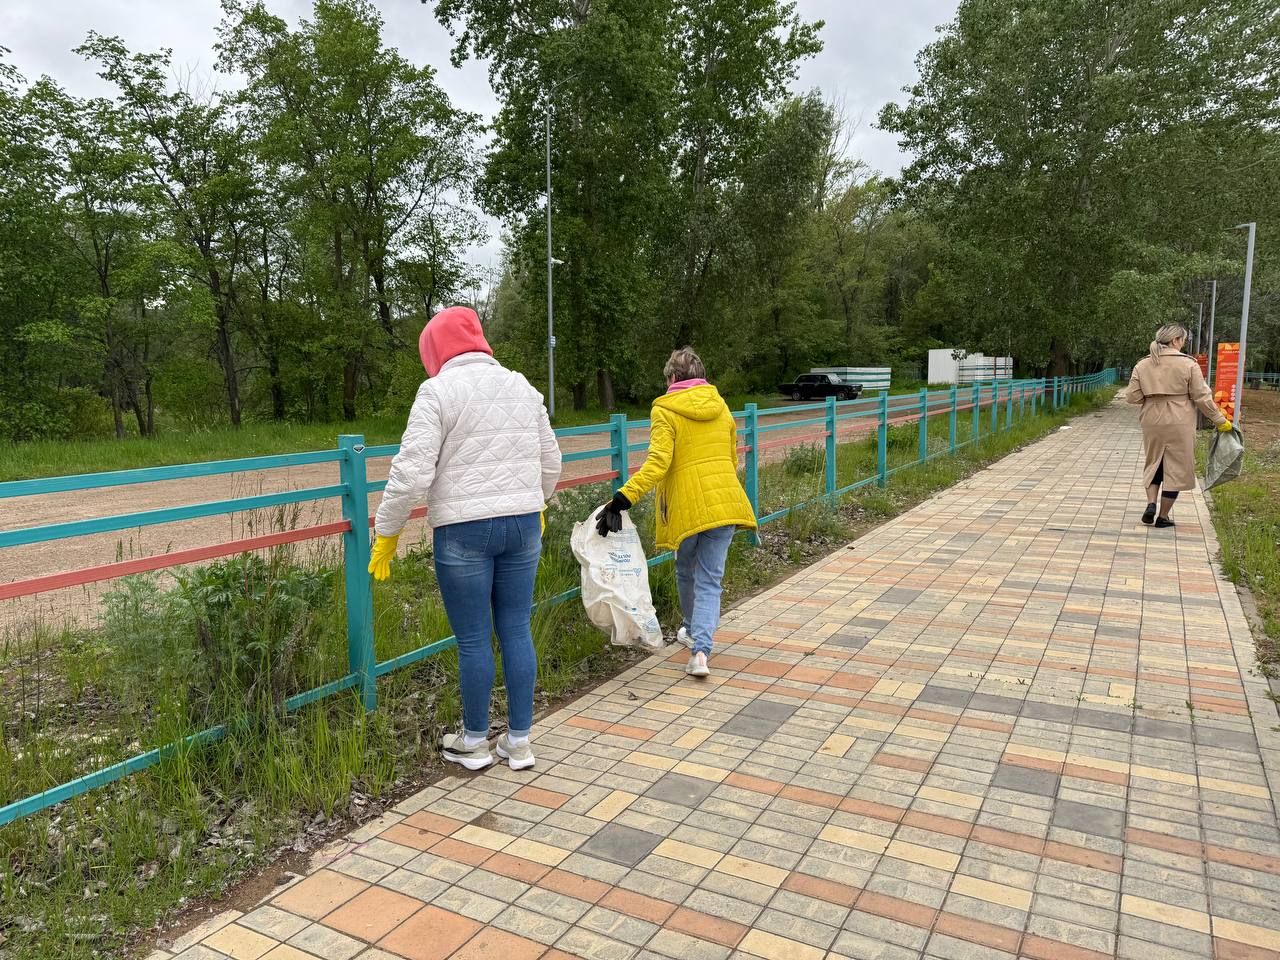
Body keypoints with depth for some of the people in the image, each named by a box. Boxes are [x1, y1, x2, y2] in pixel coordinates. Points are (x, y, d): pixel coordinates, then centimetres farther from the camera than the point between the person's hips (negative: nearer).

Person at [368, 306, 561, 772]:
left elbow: (411, 472, -14)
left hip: (463, 531, -5)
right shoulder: (522, 386, 9)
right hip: (523, 524, 5)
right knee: (517, 631, 11)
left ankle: (474, 742, 23)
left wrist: (386, 533, -3)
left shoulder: (439, 390, -7)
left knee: (474, 640, 7)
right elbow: (550, 462, 14)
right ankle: (519, 741, 21)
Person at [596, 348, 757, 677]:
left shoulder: (666, 410, -4)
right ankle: (700, 650, -11)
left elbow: (657, 462, -18)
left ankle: (694, 631, 42)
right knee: (709, 579, 4)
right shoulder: (721, 407, 12)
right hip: (725, 501, 3)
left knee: (686, 572, 22)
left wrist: (623, 498, -22)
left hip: (688, 504, -3)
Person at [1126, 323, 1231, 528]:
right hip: (1179, 424, -3)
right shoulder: (1188, 364, -8)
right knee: (1175, 467, 7)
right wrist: (1220, 420, 3)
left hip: (1152, 423, 3)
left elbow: (1133, 397, -1)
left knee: (1154, 463, 20)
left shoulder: (1142, 365, 1)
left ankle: (1151, 503, 3)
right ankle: (1163, 516, 10)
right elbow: (1202, 397, -7)